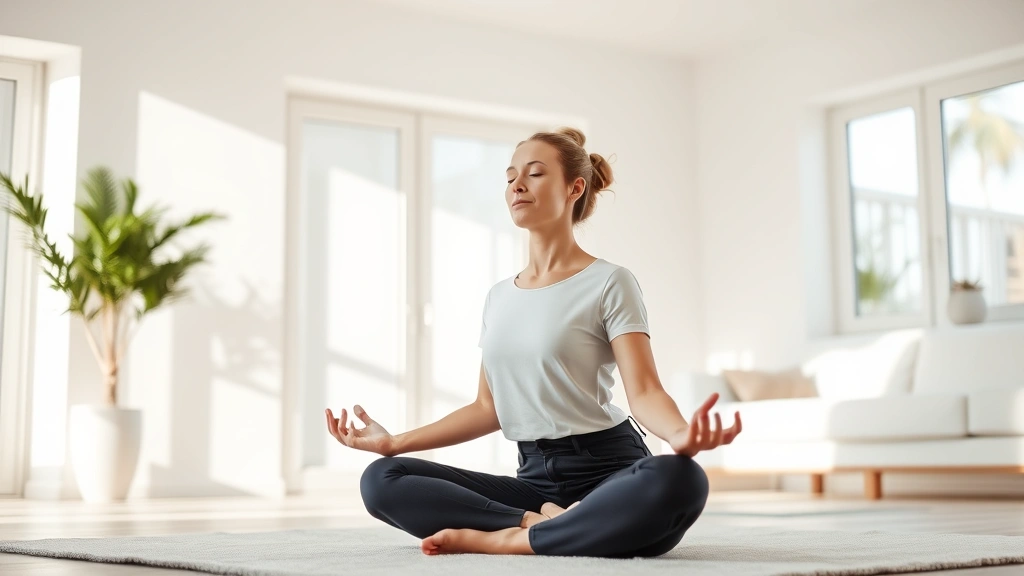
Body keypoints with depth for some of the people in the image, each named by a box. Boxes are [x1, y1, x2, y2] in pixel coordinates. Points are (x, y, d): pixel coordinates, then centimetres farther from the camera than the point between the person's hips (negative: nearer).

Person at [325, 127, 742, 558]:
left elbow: (644, 391, -14)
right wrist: (393, 442, 12)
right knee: (381, 480, -14)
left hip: (608, 471, -5)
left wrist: (680, 435, -37)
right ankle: (547, 523, -22)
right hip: (535, 479, 5)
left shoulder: (609, 282, -3)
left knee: (677, 480, -41)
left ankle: (504, 538, -28)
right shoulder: (498, 297, 15)